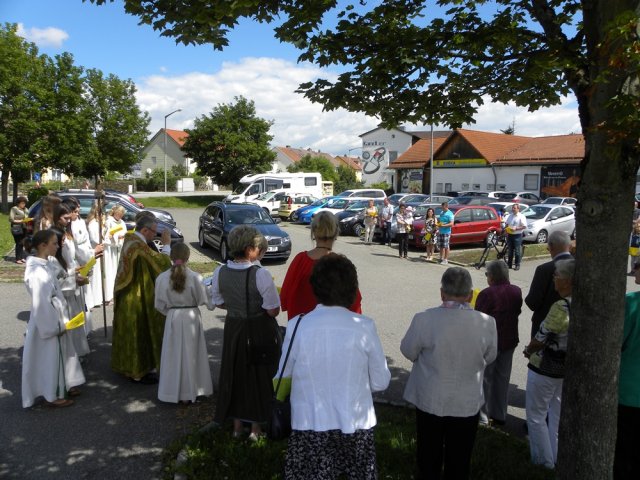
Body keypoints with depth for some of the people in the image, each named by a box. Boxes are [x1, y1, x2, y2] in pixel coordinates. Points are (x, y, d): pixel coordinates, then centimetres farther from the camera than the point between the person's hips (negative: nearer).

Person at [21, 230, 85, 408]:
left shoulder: (42, 265, 3)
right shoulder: (37, 271, -26)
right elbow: (41, 303, -25)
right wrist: (55, 326, -18)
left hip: (53, 320, 9)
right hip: (47, 323, -9)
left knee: (58, 356, 21)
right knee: (50, 358, 7)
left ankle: (60, 387, 37)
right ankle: (52, 395, 23)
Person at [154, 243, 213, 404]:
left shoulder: (162, 278, -9)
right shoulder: (195, 277, -15)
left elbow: (159, 305, -2)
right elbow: (202, 300, -6)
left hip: (172, 318, 1)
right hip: (192, 318, -1)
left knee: (173, 355, 12)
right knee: (190, 354, 11)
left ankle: (172, 392, 21)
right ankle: (189, 392, 21)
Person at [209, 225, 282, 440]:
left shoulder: (220, 273, -10)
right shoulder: (261, 274, -25)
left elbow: (218, 302, 4)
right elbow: (273, 310, -20)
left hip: (233, 330, 4)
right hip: (261, 332, -4)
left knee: (235, 374, 20)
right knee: (260, 375, 14)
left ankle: (237, 426, 35)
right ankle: (256, 427, 28)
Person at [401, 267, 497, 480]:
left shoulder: (424, 319, -21)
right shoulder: (487, 323, -16)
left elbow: (408, 351, -7)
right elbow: (489, 357, 0)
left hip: (430, 401, -1)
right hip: (467, 404, 1)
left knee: (429, 457, 20)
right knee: (459, 461, 20)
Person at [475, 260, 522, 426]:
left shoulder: (486, 294, -20)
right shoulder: (516, 291, -3)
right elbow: (517, 312, 8)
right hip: (510, 340, 6)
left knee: (485, 379, 8)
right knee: (503, 378, 16)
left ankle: (483, 416, 14)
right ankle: (500, 415, 25)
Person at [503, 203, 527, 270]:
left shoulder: (521, 216, -6)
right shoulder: (509, 216, 11)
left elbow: (524, 226, -12)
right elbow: (506, 224, 20)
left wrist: (516, 229, -20)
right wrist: (506, 229, 0)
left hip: (517, 235, -5)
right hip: (510, 235, 6)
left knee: (517, 251, -3)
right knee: (510, 250, 10)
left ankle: (517, 265, 3)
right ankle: (509, 264, 18)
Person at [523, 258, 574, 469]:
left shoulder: (561, 307, -29)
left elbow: (540, 338, -20)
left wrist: (529, 351, 1)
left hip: (545, 369, -7)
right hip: (567, 368, 7)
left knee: (536, 416, 11)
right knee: (556, 414, 22)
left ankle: (544, 461, 21)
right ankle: (556, 457, 35)